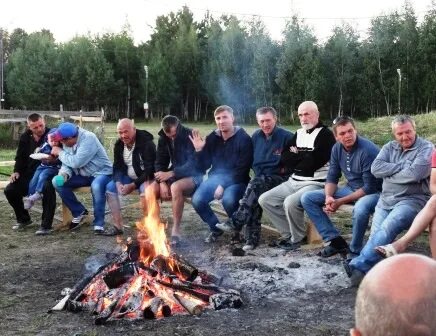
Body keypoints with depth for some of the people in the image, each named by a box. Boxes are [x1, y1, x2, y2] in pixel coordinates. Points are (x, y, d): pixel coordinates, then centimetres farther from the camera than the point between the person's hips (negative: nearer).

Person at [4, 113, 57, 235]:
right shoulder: (25, 138, 3)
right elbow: (20, 157, 14)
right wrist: (16, 171, -2)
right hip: (29, 175, 5)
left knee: (48, 188, -37)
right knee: (9, 190, -9)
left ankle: (46, 225, -28)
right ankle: (23, 219, 16)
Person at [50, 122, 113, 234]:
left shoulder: (88, 138, -26)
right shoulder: (67, 141, -4)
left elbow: (76, 162, -31)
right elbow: (67, 163, 0)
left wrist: (60, 152, -17)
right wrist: (63, 174, -22)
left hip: (101, 172, -7)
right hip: (83, 174, 7)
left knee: (96, 186, -40)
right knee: (57, 182, -12)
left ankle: (99, 223, -22)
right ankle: (79, 212, 3)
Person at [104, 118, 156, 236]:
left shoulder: (146, 143, -23)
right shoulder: (119, 145, -1)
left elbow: (150, 170, -26)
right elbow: (117, 167, 5)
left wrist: (133, 185, -27)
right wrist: (118, 183, -16)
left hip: (146, 178, -7)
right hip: (129, 177, 7)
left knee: (145, 190, -37)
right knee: (109, 187, -8)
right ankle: (118, 226, -3)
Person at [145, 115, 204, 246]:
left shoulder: (190, 136, -16)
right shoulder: (163, 139, 2)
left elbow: (193, 164, -22)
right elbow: (159, 163, 3)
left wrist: (170, 174, -27)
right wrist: (162, 183, -15)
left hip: (193, 175, -6)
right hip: (174, 175, 6)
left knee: (176, 187, -39)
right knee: (150, 191, -22)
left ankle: (176, 230, -26)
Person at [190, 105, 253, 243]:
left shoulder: (244, 139, -9)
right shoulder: (212, 138, 6)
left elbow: (242, 170, -13)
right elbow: (204, 166, 8)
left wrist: (224, 185, -20)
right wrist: (199, 150, -10)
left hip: (236, 181, -4)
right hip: (215, 178, 4)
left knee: (228, 200, -35)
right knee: (197, 200, -21)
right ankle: (215, 228, 7)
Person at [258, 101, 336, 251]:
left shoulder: (325, 134, -8)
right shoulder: (299, 133, 14)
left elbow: (313, 162, -19)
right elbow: (285, 157, 5)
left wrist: (296, 155, -3)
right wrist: (304, 156, -9)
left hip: (315, 184, -8)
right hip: (293, 182, 8)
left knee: (290, 202, -32)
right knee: (264, 199, -2)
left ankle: (297, 238, -7)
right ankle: (288, 233, 5)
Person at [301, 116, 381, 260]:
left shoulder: (368, 150, -23)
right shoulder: (337, 148, -2)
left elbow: (370, 187, -22)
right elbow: (332, 178, 4)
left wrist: (340, 202, -23)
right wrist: (329, 197, -18)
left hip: (372, 192, -7)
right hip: (350, 188, 7)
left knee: (360, 209, -43)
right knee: (307, 198, -4)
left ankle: (354, 252, -16)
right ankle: (335, 240, -5)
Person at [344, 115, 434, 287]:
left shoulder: (426, 148, -1)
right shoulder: (390, 147, 15)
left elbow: (414, 174, -18)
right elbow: (375, 168, -1)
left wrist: (389, 174, -4)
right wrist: (402, 166, -9)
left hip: (412, 200, -6)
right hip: (386, 199, 6)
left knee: (387, 228, -28)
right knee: (376, 234, -16)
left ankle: (359, 266, -31)